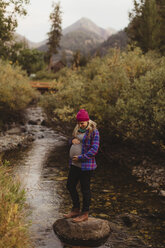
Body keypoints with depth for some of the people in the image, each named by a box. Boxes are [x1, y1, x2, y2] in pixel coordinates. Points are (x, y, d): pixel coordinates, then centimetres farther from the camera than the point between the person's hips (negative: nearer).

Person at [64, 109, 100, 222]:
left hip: (86, 165, -8)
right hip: (75, 164, 8)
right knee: (70, 185, 13)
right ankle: (76, 210, 29)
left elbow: (94, 150, -17)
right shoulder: (78, 129, 10)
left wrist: (80, 157, -18)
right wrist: (73, 140, -3)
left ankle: (85, 214, 16)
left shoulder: (94, 132, -13)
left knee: (85, 189, 2)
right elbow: (73, 141, 21)